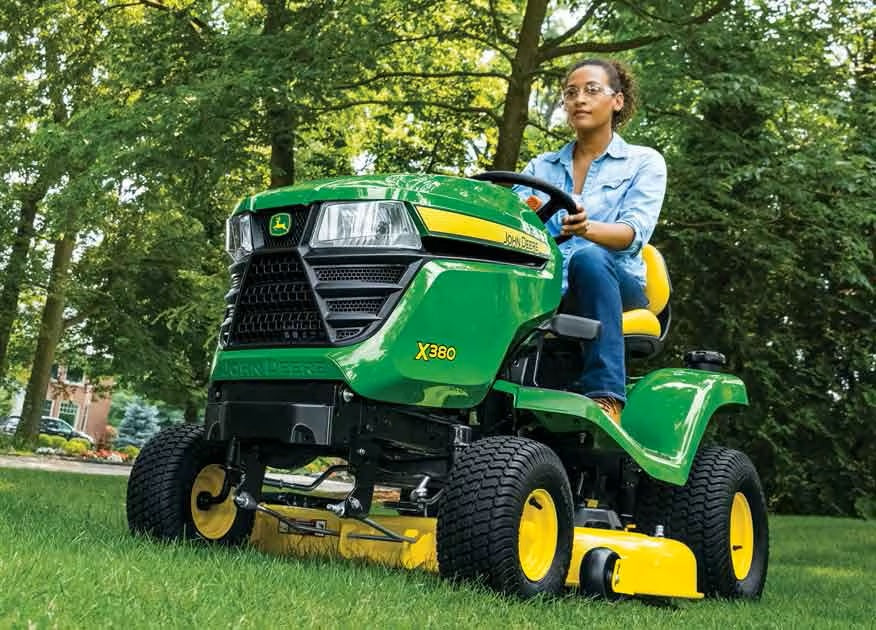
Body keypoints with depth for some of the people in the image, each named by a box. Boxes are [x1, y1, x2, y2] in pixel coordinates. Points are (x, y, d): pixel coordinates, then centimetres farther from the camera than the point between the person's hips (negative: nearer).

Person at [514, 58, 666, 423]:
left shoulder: (644, 162, 10)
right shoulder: (540, 167, 21)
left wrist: (588, 229, -31)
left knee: (587, 258, -38)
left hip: (615, 281, -2)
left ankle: (605, 397, -42)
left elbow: (634, 232, -8)